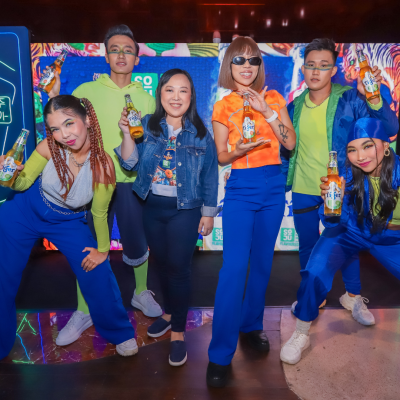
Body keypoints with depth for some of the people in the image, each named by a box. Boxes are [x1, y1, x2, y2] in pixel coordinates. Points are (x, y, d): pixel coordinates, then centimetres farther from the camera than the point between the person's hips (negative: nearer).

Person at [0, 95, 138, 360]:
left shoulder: (102, 165, -28)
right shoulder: (50, 148, -25)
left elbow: (99, 213, -13)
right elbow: (23, 182, -9)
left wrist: (103, 249, -1)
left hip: (68, 222, -1)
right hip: (24, 212, 2)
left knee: (98, 273, -6)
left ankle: (120, 333, 23)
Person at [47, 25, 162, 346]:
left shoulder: (146, 99, 7)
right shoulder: (86, 91, 4)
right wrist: (53, 96, -8)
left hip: (131, 182, 1)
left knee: (137, 245, 8)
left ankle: (141, 293, 35)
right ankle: (83, 311, 23)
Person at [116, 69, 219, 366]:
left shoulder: (200, 134, -3)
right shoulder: (147, 126, 0)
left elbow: (210, 177, 1)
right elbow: (130, 162, -7)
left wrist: (208, 213, 1)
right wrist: (127, 133, -21)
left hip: (185, 210, -3)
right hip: (152, 207, 3)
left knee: (178, 267, 0)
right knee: (162, 263, 16)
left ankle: (178, 332, 15)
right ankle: (170, 313, 38)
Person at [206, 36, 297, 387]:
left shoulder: (274, 98, 8)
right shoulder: (223, 107, 2)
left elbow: (291, 143, -1)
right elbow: (222, 157, 3)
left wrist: (266, 111, -11)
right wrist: (239, 150, -18)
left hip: (273, 186, 3)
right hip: (241, 189, -3)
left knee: (262, 262, 11)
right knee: (233, 268, -10)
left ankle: (252, 324, 32)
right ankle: (220, 355, -1)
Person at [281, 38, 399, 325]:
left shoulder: (350, 100, -9)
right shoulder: (295, 106, 1)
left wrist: (373, 98, -33)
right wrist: (284, 180, 5)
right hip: (303, 191, 3)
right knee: (308, 246, 15)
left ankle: (353, 296, 36)